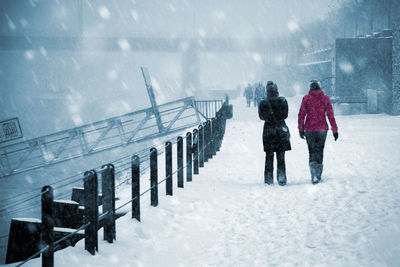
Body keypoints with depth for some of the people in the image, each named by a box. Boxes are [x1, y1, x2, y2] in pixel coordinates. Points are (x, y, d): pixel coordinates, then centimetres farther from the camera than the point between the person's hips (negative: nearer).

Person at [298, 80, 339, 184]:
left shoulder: (306, 98, -4)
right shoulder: (325, 98, 0)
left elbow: (301, 115, -4)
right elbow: (330, 115, -1)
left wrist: (301, 129, 5)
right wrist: (335, 130, 4)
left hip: (309, 129, -1)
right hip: (322, 129, 1)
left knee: (312, 152, 5)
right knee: (319, 151, 14)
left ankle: (314, 175, -15)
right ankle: (318, 175, 18)